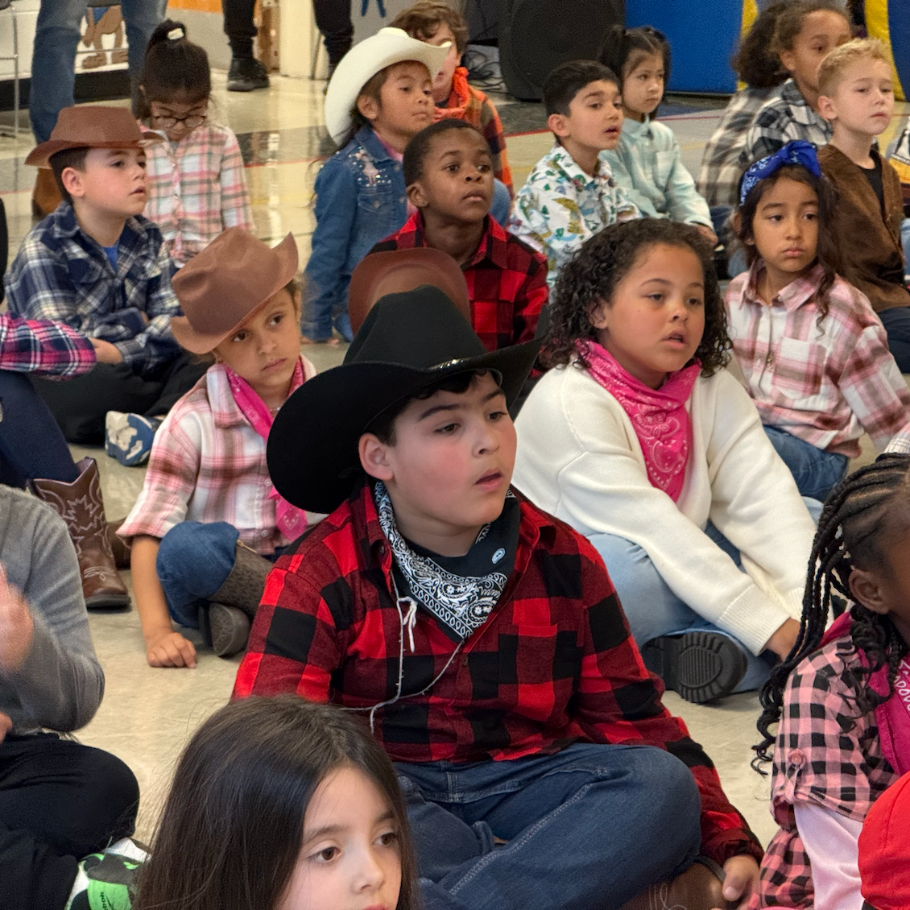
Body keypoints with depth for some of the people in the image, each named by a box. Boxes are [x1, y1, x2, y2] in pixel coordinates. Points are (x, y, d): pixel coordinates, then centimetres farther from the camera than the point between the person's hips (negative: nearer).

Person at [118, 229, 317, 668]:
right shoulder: (195, 421, -9)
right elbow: (150, 530, -14)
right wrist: (156, 630, -26)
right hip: (218, 566, -3)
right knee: (185, 546, -37)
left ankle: (240, 614, -21)